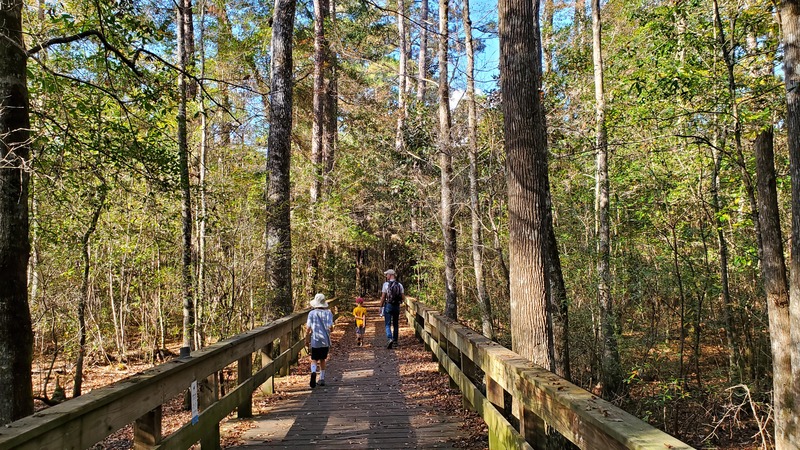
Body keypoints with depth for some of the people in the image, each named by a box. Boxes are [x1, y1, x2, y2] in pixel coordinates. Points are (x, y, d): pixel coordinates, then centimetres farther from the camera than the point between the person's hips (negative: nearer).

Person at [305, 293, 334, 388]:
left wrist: (307, 340, 6)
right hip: (325, 341, 2)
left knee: (314, 360, 4)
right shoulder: (328, 313, -3)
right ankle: (322, 379, 19)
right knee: (322, 359, 17)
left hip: (315, 341, -2)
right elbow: (330, 328, -10)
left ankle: (313, 372, -26)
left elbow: (308, 329, -5)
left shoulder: (312, 313, -5)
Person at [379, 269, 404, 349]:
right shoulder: (400, 285, 4)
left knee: (388, 324, -1)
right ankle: (395, 342, 16)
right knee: (396, 325, 13)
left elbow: (383, 297, -8)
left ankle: (390, 339, -21)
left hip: (388, 306, -4)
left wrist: (381, 306, 1)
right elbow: (403, 298, 2)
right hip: (397, 306, 4)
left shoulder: (386, 284, -7)